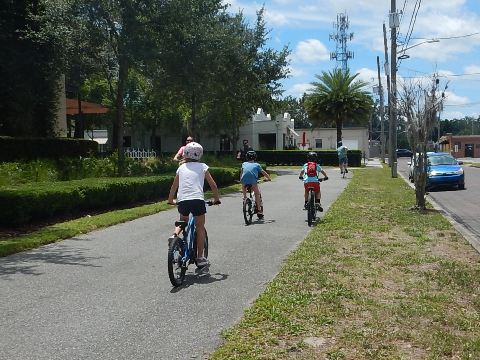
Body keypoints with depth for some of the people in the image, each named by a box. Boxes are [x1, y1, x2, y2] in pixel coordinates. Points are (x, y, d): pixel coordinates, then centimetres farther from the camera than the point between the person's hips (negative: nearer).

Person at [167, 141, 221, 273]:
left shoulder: (181, 167, 19)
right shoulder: (202, 167, 12)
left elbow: (174, 186, 26)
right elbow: (213, 185, 11)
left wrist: (170, 200, 40)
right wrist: (216, 199, 25)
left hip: (182, 200, 3)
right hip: (197, 199, -3)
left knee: (183, 222, 31)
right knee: (200, 228, 12)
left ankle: (175, 235, 2)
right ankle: (200, 259, 12)